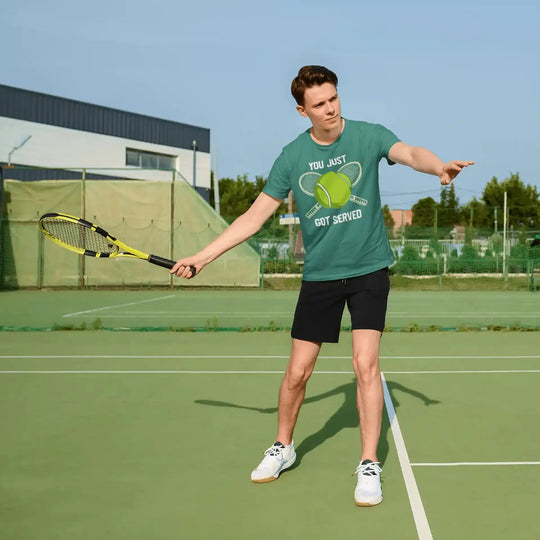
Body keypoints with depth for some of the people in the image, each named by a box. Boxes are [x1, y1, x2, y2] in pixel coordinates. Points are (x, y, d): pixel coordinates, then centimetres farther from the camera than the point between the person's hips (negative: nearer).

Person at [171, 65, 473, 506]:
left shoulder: (369, 136, -5)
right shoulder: (293, 156, -1)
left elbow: (408, 152, -25)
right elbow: (254, 216, 3)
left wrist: (438, 166, -49)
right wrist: (201, 257, -2)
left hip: (369, 270, -2)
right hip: (319, 275, 2)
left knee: (365, 364, -11)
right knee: (297, 372, 5)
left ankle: (369, 466, 2)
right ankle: (283, 447, 30)